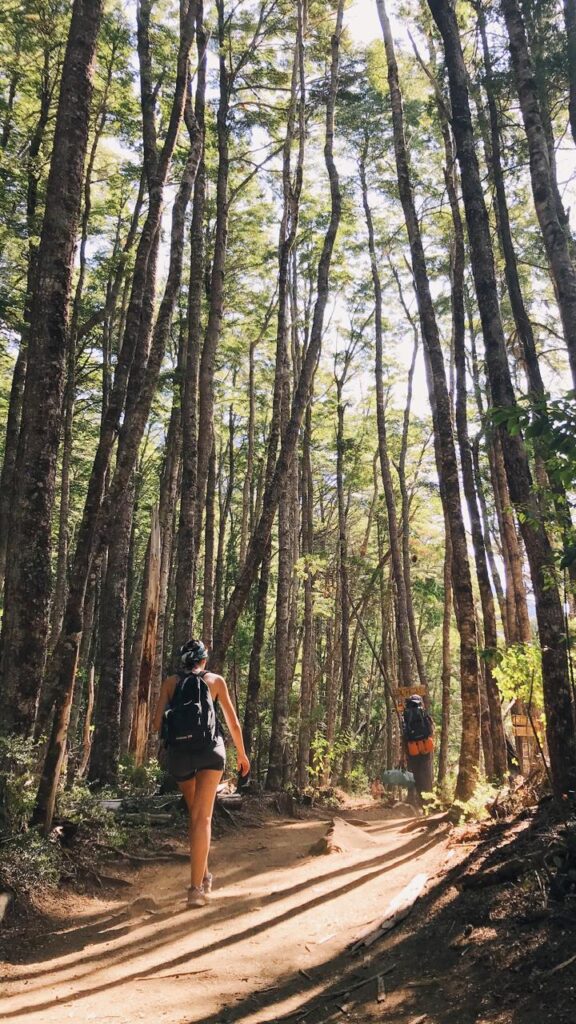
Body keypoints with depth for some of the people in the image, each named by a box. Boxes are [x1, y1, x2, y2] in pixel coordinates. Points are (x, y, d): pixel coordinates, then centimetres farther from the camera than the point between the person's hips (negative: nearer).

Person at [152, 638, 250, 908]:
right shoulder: (215, 680, 11)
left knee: (194, 814, 21)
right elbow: (233, 722, 16)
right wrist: (242, 754, 29)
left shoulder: (170, 682, 12)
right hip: (209, 749, -2)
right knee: (203, 817, -3)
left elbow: (158, 723, 3)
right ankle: (196, 887, -11)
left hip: (179, 752, 2)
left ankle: (204, 875, 29)